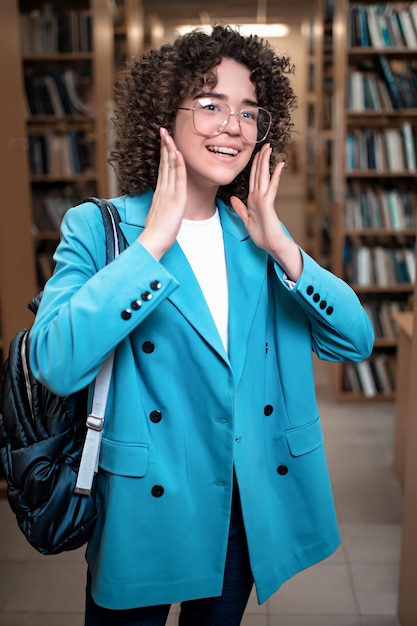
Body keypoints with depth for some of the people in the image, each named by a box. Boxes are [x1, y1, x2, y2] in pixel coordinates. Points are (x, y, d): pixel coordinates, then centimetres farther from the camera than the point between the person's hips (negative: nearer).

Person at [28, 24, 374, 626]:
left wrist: (280, 247, -16)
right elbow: (57, 364, -27)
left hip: (250, 509, 4)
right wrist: (154, 241, -26)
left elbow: (356, 341, -5)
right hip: (143, 509, -3)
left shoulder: (259, 236, 1)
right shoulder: (97, 227, -11)